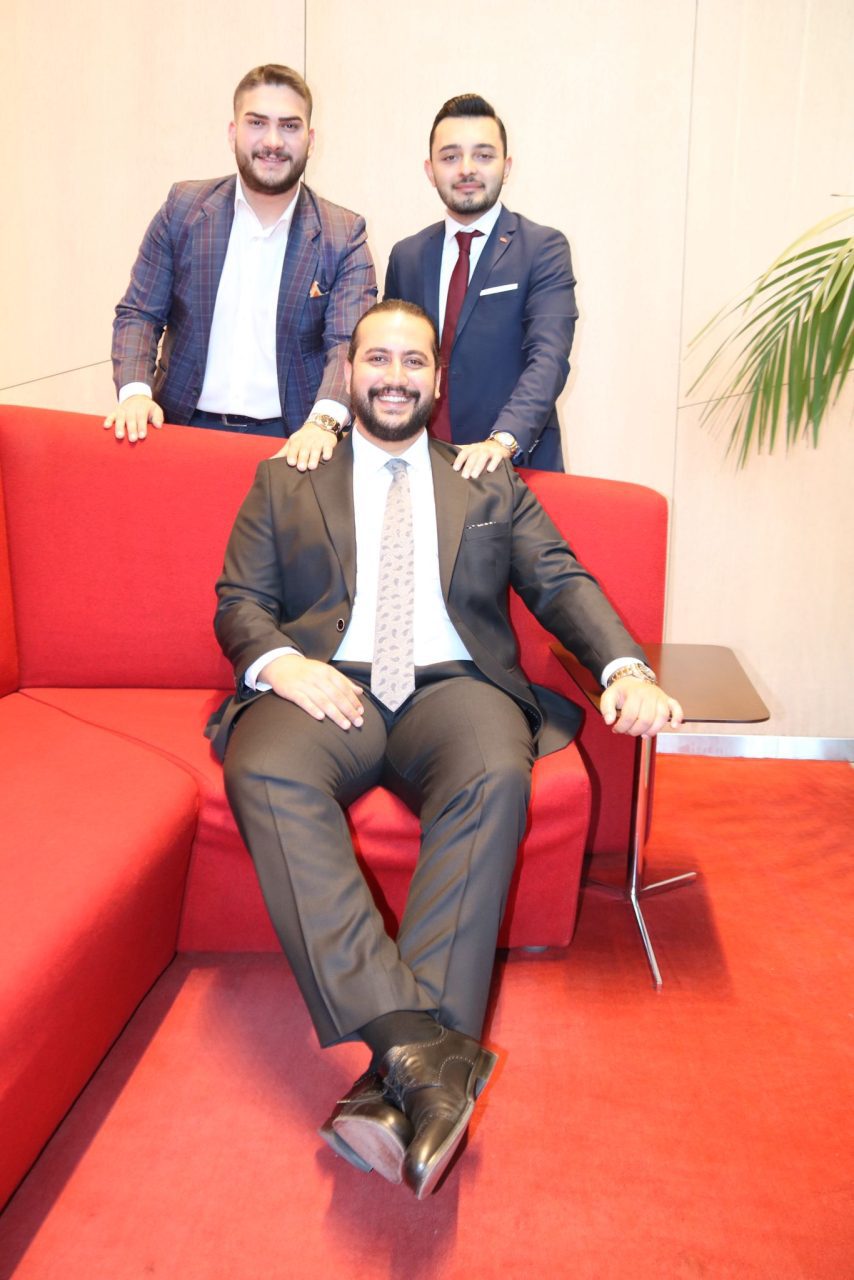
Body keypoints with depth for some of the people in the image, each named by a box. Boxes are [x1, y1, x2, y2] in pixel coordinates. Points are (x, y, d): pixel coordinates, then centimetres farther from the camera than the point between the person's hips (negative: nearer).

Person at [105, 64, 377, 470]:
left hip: (290, 441, 0)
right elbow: (138, 314, 7)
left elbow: (349, 342, -9)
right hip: (188, 427, 1)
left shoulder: (344, 235, 2)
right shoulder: (183, 208, 6)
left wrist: (324, 420, -28)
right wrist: (135, 390, -12)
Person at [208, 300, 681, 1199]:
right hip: (327, 687, 0)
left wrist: (626, 668, -7)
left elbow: (560, 582, 12)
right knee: (266, 774, -35)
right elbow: (239, 600, 12)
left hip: (452, 687, 1)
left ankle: (400, 1072, -37)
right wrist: (281, 662, -12)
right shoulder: (283, 481, 22)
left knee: (495, 777, -35)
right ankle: (423, 1050, -42)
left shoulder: (491, 484, 24)